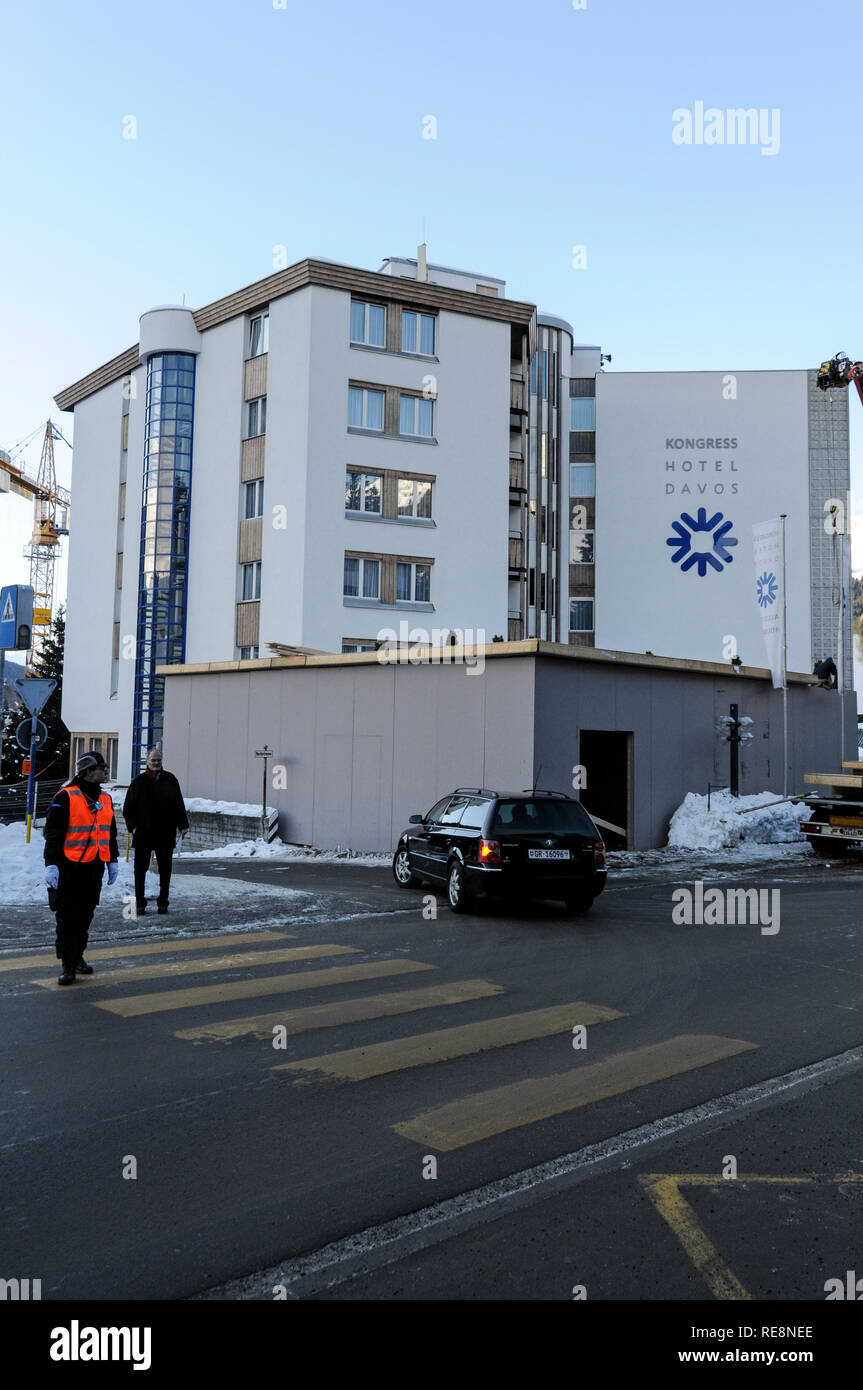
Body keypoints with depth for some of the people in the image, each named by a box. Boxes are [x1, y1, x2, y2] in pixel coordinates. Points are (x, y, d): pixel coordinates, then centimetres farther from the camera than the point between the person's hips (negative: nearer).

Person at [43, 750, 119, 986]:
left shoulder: (105, 799, 13)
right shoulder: (65, 798, -9)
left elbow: (111, 833, 22)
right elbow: (53, 833, -10)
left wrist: (113, 861, 21)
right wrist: (51, 864, -16)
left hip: (95, 868, 6)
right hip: (69, 867, -6)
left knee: (85, 915, 13)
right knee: (67, 917, -2)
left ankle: (78, 957, 27)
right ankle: (68, 966, 3)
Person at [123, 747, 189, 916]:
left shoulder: (170, 780, 6)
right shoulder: (138, 781, 2)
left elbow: (179, 805, 9)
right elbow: (128, 808, 2)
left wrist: (183, 825, 3)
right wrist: (133, 826, -9)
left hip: (166, 833, 1)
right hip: (143, 833, -1)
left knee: (165, 870, 6)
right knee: (140, 869, 3)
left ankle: (163, 902, 15)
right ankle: (140, 903, 12)